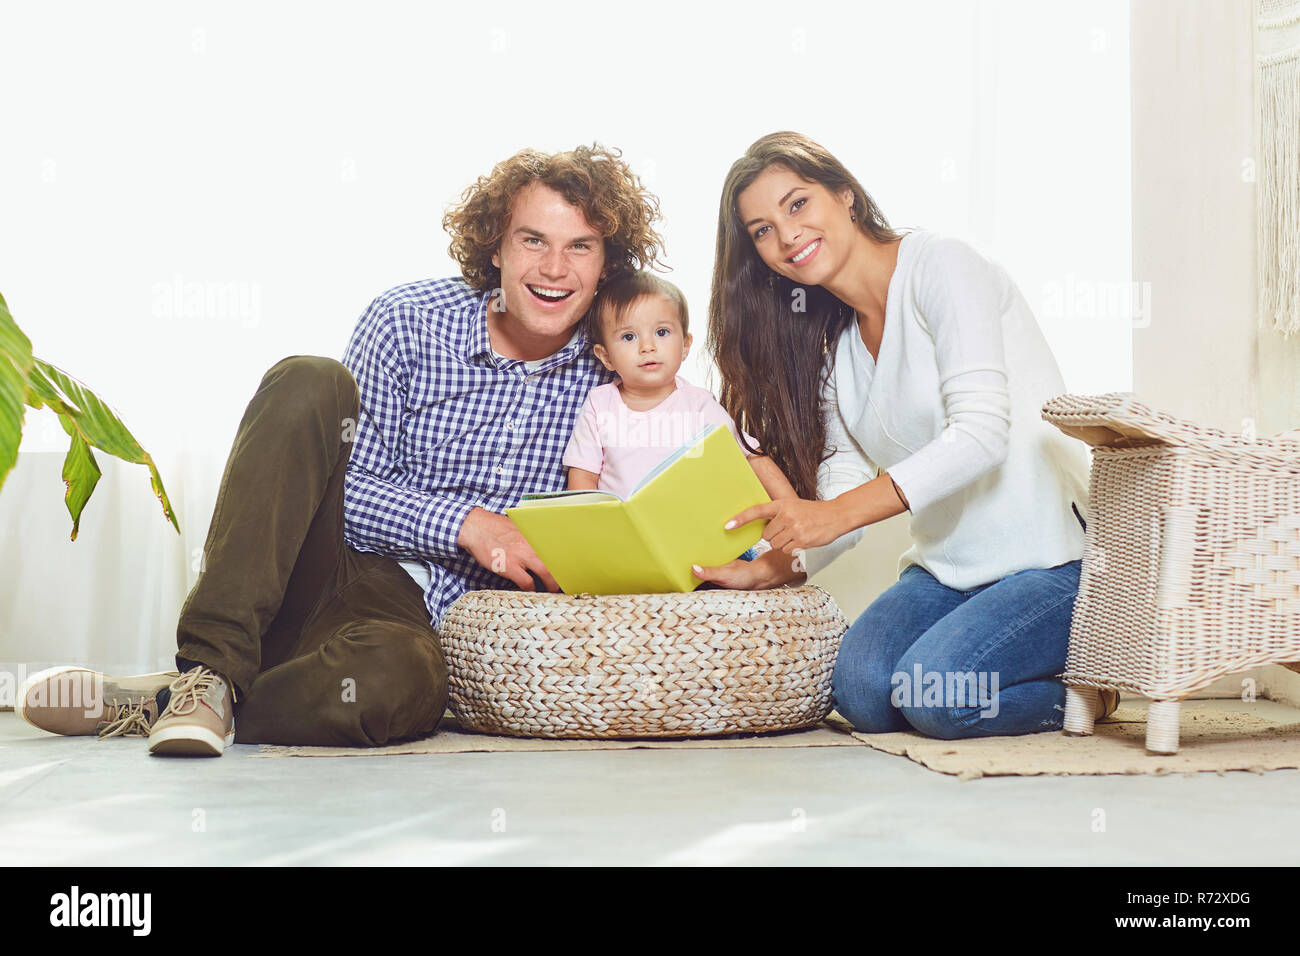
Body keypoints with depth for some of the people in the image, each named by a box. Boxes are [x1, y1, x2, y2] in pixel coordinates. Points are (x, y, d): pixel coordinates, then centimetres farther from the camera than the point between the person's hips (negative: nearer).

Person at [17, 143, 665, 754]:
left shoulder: (605, 378, 2)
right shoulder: (407, 321, -1)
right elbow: (348, 486, -5)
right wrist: (464, 524, -20)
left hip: (416, 617, -1)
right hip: (324, 569, 1)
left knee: (397, 682, -40)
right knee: (306, 382, -26)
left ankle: (163, 704, -19)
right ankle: (214, 663, -30)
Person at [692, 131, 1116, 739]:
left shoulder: (940, 266, -9)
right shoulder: (833, 346, 13)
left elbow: (982, 431, -21)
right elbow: (841, 494, 6)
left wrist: (836, 514, -28)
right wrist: (769, 569, -14)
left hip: (1058, 556, -6)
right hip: (948, 568, 6)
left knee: (935, 695, -27)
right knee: (863, 693, -20)